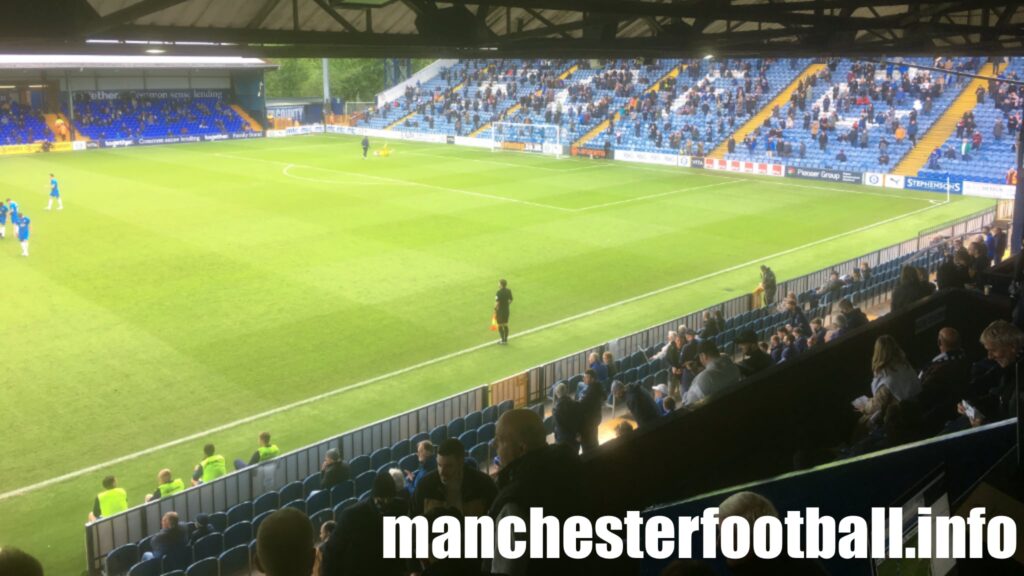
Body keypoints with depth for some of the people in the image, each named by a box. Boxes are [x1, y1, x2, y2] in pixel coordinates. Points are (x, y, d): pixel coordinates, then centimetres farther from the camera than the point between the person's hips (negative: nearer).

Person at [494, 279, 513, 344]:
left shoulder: (499, 292, -20)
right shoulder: (509, 291, 0)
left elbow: (497, 303, -20)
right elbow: (510, 300, 7)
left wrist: (495, 310, -7)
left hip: (500, 310, -7)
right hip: (506, 310, 7)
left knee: (500, 326, 3)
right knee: (505, 325, 14)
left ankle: (503, 340, 5)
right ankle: (506, 339, 19)